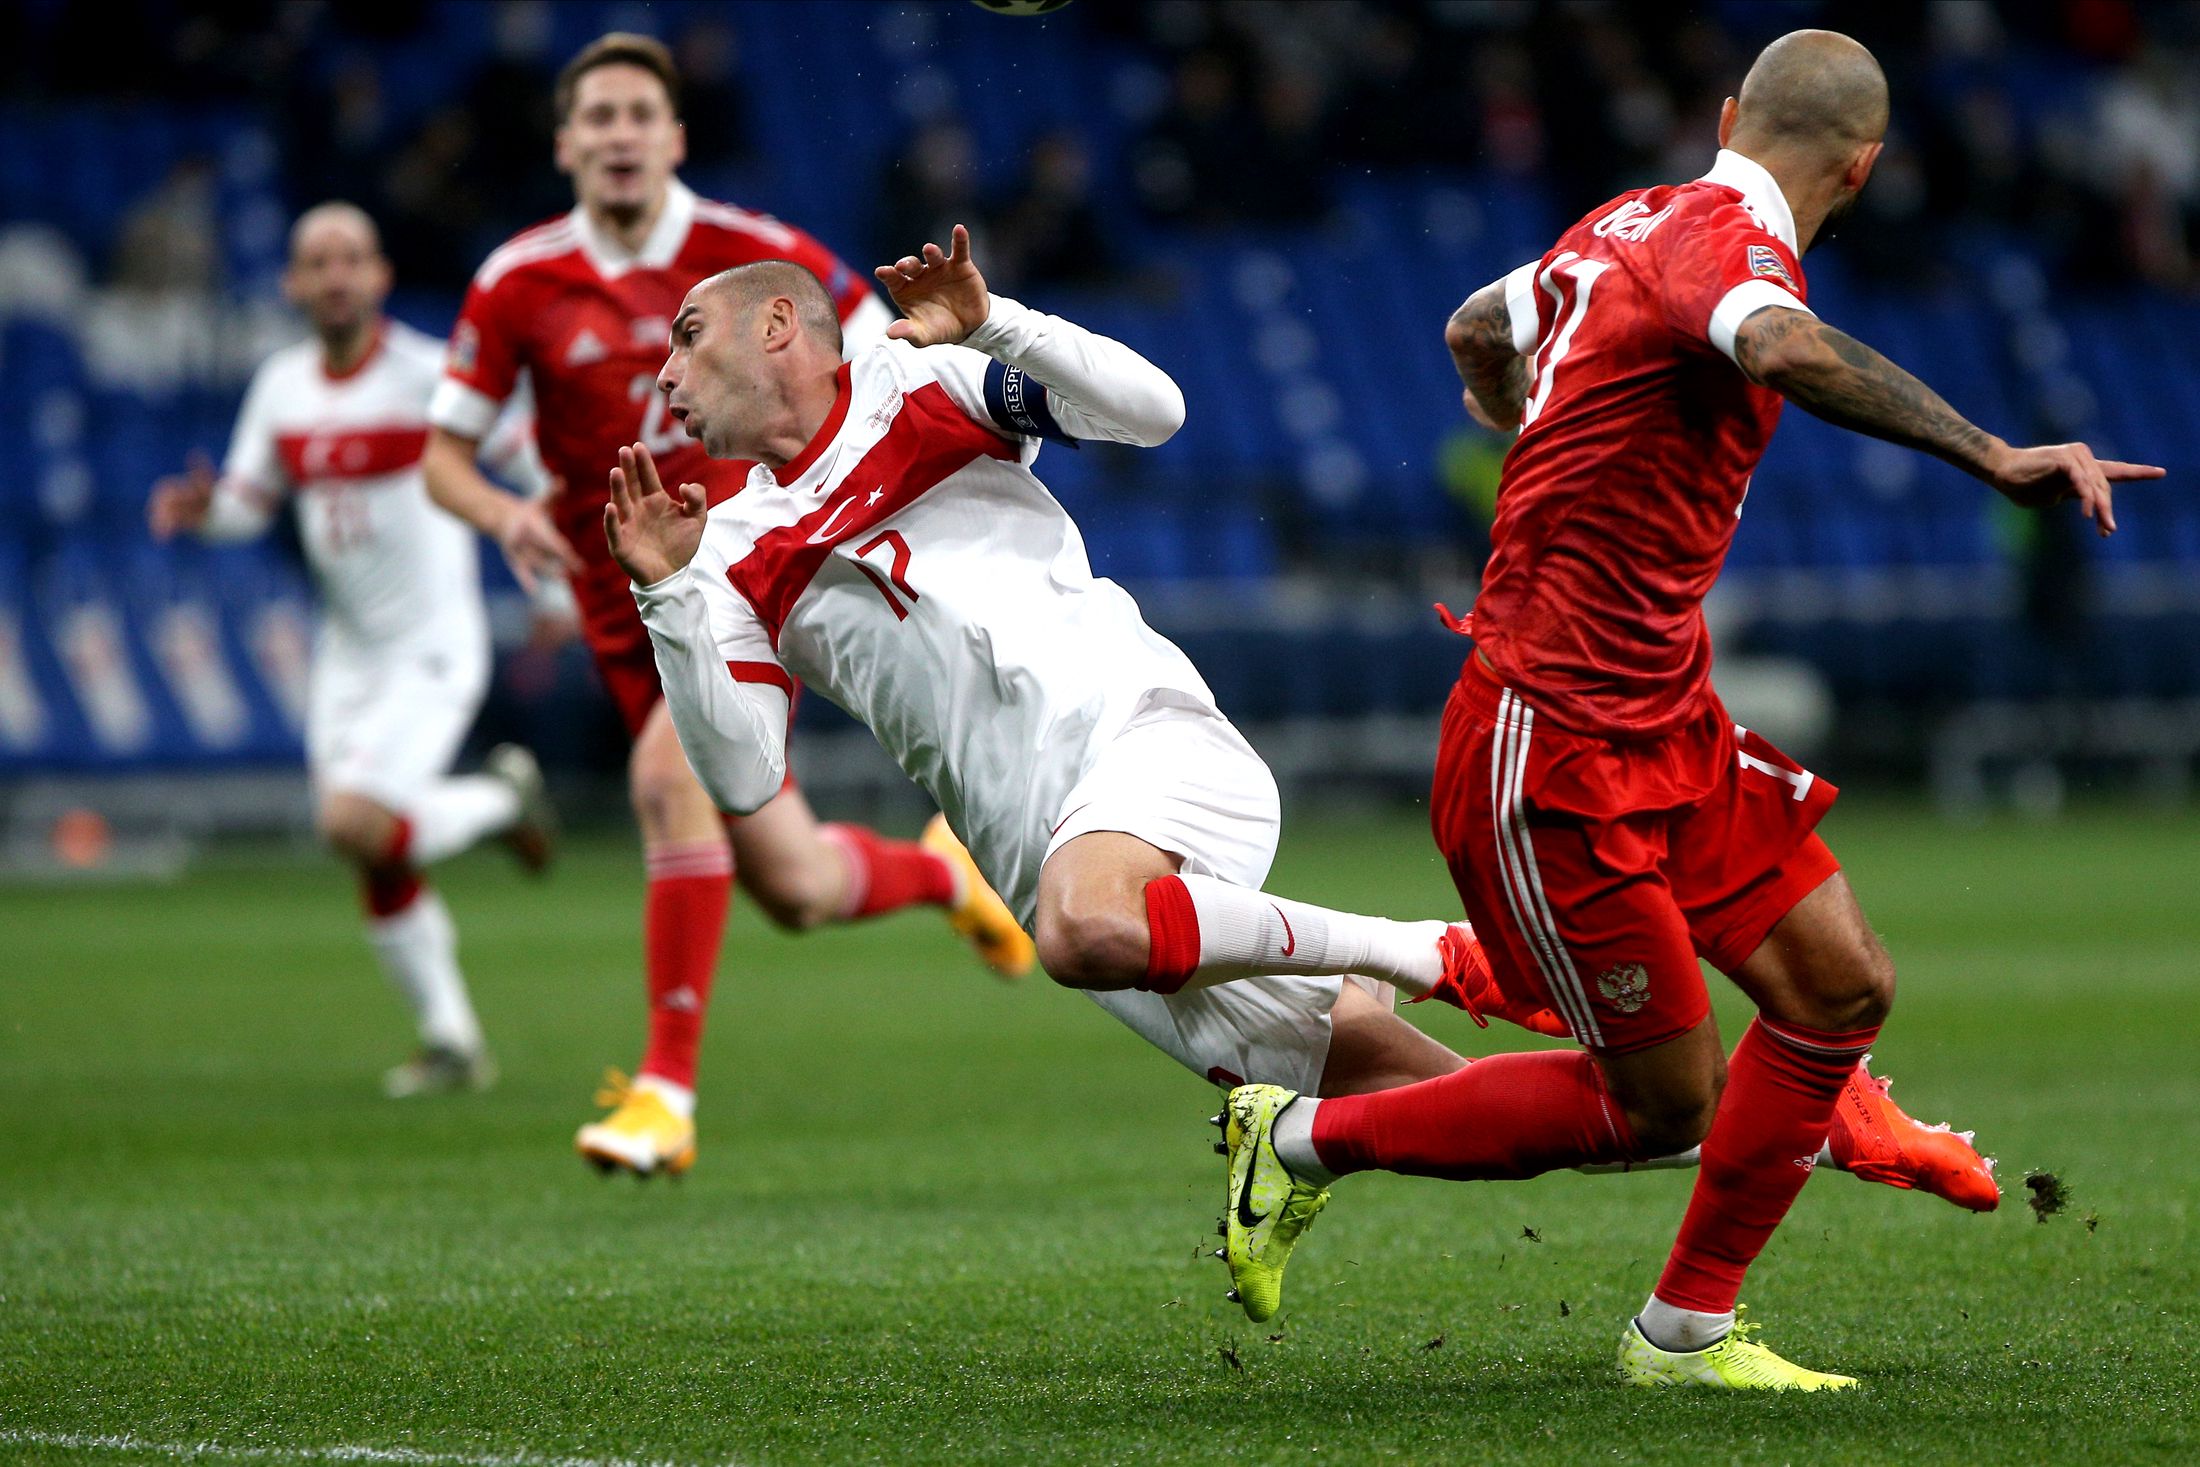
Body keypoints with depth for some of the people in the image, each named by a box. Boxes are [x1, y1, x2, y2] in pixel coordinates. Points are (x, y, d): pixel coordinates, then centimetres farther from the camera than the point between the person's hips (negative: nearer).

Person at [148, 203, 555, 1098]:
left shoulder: (429, 377, -15)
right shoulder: (281, 387, 4)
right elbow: (248, 502, 15)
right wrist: (203, 509, -7)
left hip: (432, 649, -6)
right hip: (348, 655, 6)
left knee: (355, 824, -22)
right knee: (380, 869, 6)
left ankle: (502, 799, 5)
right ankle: (451, 1041, 20)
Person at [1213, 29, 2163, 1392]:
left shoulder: (1633, 220, 9)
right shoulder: (1730, 242, -18)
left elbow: (1478, 331, 28)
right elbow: (1784, 346, -44)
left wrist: (1549, 445, 50)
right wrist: (1992, 457, -48)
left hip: (1668, 724, 10)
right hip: (1554, 749, -10)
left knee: (1844, 987, 3)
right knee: (1663, 1099, -1)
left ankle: (1686, 1329, 13)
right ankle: (1309, 1137, 15)